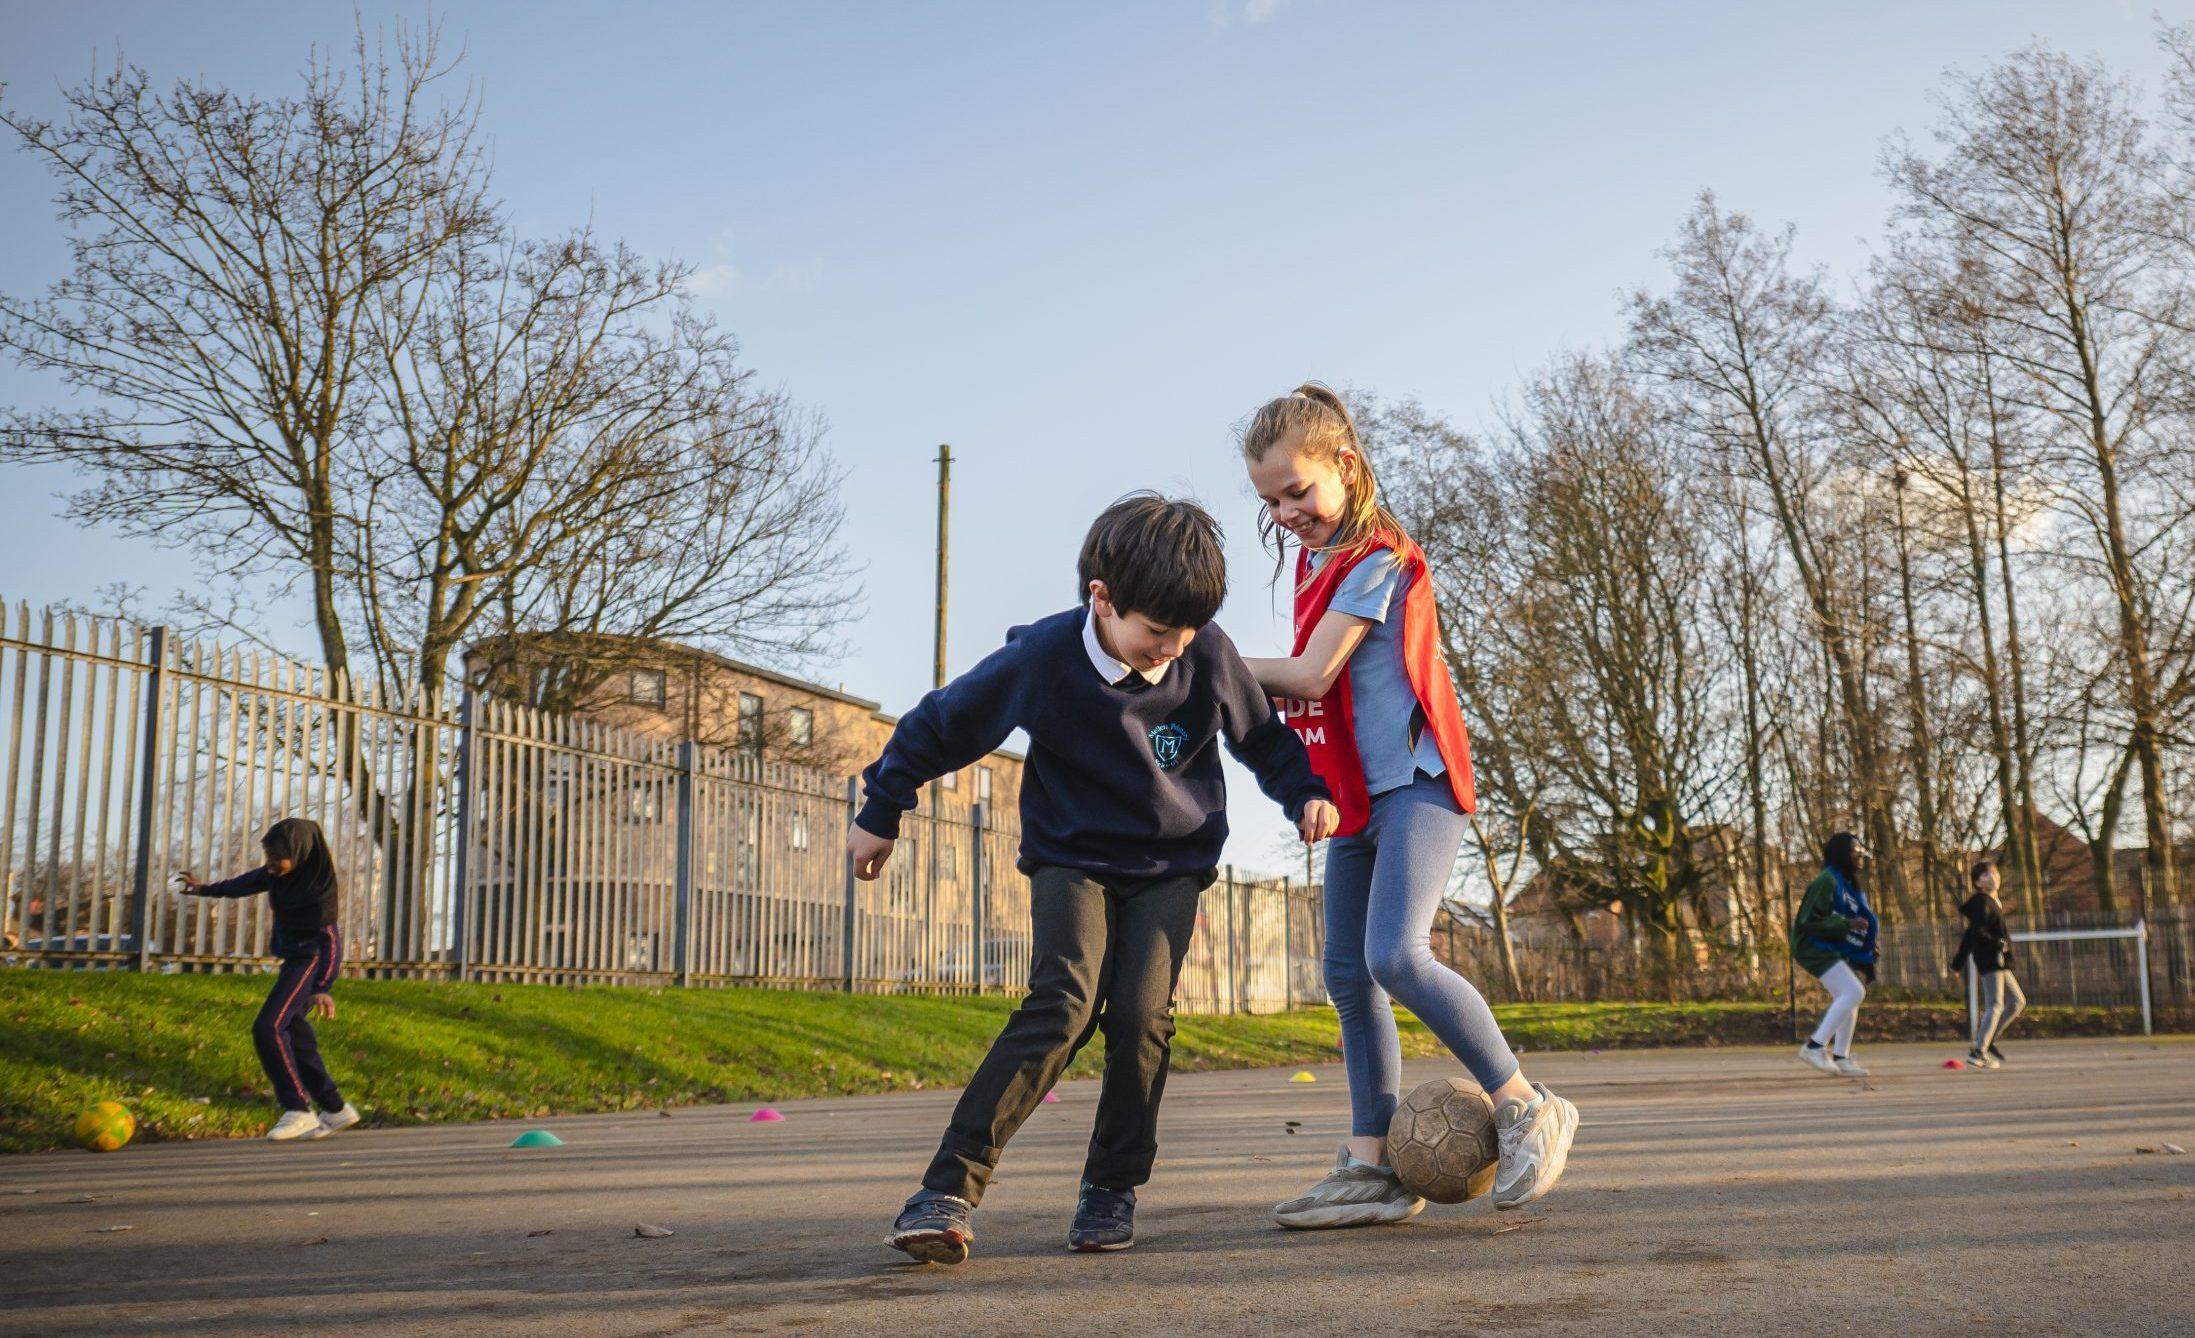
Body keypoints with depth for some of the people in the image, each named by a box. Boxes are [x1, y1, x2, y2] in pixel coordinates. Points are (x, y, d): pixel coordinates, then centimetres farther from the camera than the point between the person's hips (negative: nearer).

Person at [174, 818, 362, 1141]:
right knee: (294, 1035, 6)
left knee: (268, 1027, -18)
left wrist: (324, 987, -26)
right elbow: (248, 883, 22)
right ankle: (335, 1110, 14)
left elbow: (330, 940, -21)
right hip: (294, 958, 9)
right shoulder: (279, 872, 0)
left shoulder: (321, 883, -22)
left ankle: (298, 1111, -15)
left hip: (311, 960, -9)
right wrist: (206, 889, 34)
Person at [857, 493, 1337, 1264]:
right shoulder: (1041, 659, -20)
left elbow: (1260, 735, 8)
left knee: (1142, 1012, -16)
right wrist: (881, 811, 2)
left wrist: (1304, 793, -6)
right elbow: (944, 724, -5)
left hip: (1172, 862, 2)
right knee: (1063, 1006, -22)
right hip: (1072, 858, -2)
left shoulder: (1208, 656, -13)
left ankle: (1113, 1186, 4)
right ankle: (949, 1189, -22)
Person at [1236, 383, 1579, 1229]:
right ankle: (1372, 1168, 9)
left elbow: (1310, 672, -16)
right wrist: (1278, 687, 1)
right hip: (1357, 794, 9)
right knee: (1348, 976, 6)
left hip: (1413, 781, -9)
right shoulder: (1314, 558, 16)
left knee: (1396, 955, -24)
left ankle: (1527, 1109, -10)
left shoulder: (1378, 559, -12)